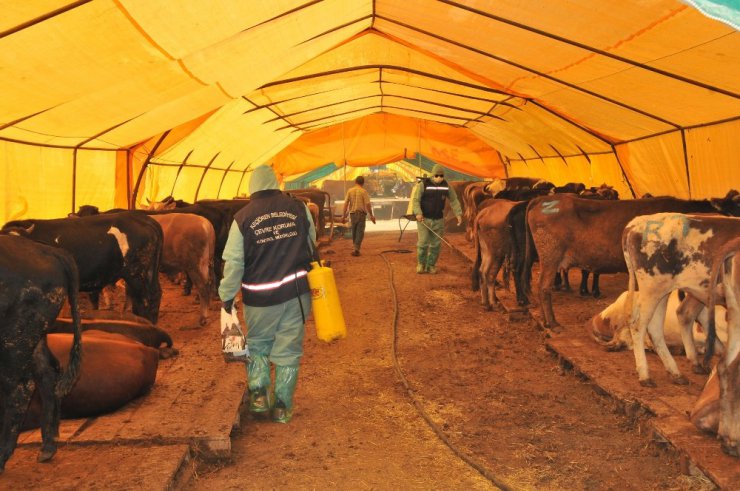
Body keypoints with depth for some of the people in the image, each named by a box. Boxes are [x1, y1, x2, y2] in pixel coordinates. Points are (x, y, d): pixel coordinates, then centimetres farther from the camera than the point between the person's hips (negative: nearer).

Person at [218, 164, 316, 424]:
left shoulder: (243, 217, -6)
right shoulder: (298, 208, 0)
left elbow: (233, 263, -5)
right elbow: (311, 245, 13)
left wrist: (227, 296, 7)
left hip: (261, 297, -1)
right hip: (296, 292, 1)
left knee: (257, 344, 21)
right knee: (288, 349, 9)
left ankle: (259, 393, 10)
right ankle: (282, 406, 13)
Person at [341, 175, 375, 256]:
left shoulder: (350, 191, 2)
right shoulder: (363, 191, -7)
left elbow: (346, 203, 0)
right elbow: (367, 204, -11)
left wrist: (344, 215, 5)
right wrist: (371, 215, -3)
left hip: (352, 213, 4)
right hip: (361, 213, -3)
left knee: (354, 232, 17)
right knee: (360, 232, -2)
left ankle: (355, 247, 26)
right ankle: (356, 249, -12)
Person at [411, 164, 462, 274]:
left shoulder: (446, 186, -1)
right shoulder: (423, 184, -12)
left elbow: (453, 200, 5)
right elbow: (415, 200, -14)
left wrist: (458, 214, -5)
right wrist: (418, 213, -29)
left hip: (438, 220, 3)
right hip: (424, 219, -3)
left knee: (436, 244, 3)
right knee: (423, 243, -7)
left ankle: (431, 266, 15)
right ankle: (421, 264, 12)